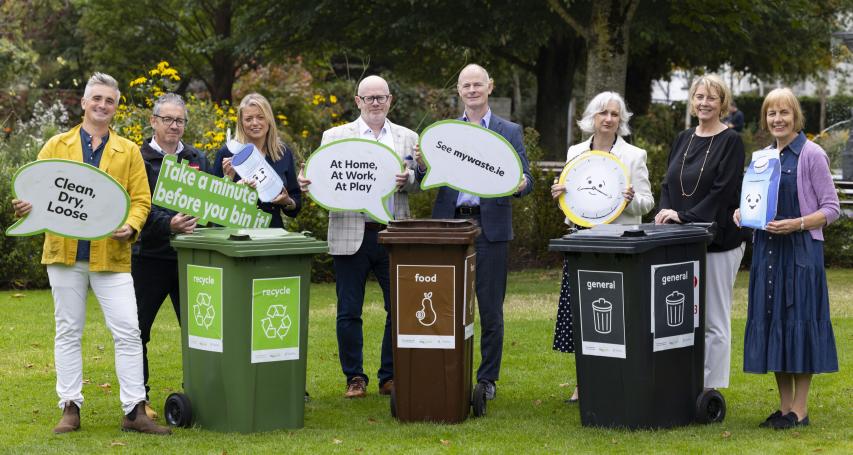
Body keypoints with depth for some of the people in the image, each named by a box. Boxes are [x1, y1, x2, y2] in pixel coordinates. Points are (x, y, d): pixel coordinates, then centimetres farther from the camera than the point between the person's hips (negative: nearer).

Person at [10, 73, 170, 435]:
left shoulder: (128, 152, 11)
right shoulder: (56, 147, 10)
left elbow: (140, 200, 6)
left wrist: (131, 227, -14)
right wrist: (25, 207, -16)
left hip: (111, 254, 0)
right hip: (64, 252, 0)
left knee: (128, 332, -6)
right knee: (68, 332, 6)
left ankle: (134, 411, -2)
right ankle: (70, 408, 12)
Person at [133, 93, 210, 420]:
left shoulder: (197, 159, 14)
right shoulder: (139, 159, -1)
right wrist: (169, 224, -27)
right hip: (150, 255, -3)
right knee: (137, 329, -1)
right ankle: (139, 399, 9)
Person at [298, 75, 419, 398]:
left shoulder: (407, 138, 12)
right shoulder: (335, 137, 7)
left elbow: (419, 183, 7)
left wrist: (406, 180, -15)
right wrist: (307, 183, -20)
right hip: (351, 236, -1)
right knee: (349, 312, 2)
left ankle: (390, 377, 14)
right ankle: (355, 378, 13)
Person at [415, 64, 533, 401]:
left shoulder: (510, 132, 7)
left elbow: (525, 179, 3)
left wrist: (521, 184, -21)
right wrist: (422, 165, -13)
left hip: (490, 226, -2)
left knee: (490, 308, 1)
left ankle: (487, 379, 10)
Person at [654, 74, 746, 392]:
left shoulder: (731, 142, -4)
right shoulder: (683, 140, 14)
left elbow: (723, 192, -13)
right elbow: (668, 184, 15)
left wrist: (685, 216, -18)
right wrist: (666, 213, -5)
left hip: (718, 240, -6)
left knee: (714, 320, -1)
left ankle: (711, 390, 4)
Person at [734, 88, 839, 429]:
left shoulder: (811, 155, -6)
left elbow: (831, 209, -7)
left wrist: (797, 224, -20)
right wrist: (742, 213, 0)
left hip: (801, 251, -6)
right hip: (766, 250, 6)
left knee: (799, 321, -5)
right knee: (771, 323, 7)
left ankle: (800, 410, 2)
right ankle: (785, 407, 15)